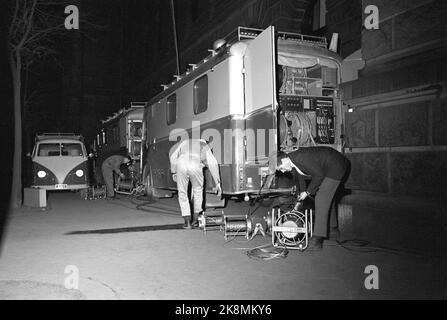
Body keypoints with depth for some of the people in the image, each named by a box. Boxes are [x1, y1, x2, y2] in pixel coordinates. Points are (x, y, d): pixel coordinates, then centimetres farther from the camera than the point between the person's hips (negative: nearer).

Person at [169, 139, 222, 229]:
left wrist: (174, 172, 23)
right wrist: (218, 183, 23)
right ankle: (195, 219, 25)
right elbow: (213, 165, 23)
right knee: (198, 190, 25)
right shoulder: (205, 147, 31)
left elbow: (173, 153, 21)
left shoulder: (185, 142, 35)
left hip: (182, 165, 0)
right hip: (196, 167, 0)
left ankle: (187, 222, 13)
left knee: (182, 193, 16)